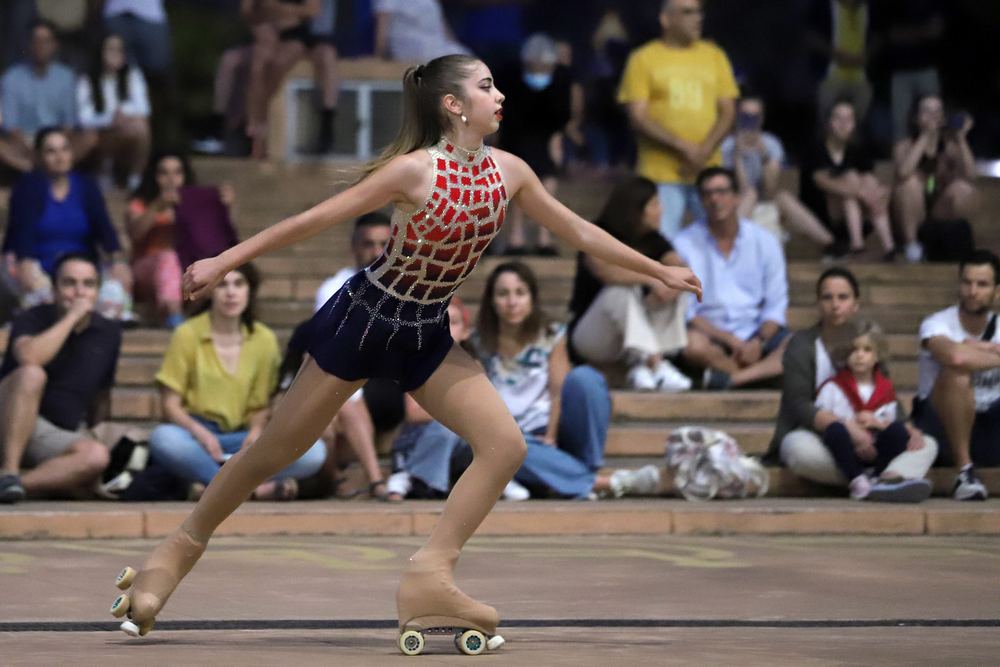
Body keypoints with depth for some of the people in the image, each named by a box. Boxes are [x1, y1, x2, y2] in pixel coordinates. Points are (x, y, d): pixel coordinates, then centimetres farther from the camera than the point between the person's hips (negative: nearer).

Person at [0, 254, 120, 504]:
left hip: (62, 437, 3)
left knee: (97, 456, -31)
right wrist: (71, 317, -20)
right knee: (32, 374, -35)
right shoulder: (31, 320, -3)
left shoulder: (108, 333, 9)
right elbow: (29, 357, -27)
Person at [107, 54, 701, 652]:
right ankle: (183, 546, 23)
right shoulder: (415, 170, -23)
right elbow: (316, 219, -19)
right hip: (366, 319, -6)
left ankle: (431, 577, -9)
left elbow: (578, 230, 7)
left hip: (427, 335, 6)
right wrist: (225, 261, -18)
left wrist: (659, 271, 12)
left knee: (507, 445, -11)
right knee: (275, 452, 4)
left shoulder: (509, 171, -6)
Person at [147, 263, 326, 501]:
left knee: (313, 451, -23)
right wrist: (200, 433, -21)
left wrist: (256, 431, -14)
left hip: (240, 439, 3)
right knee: (163, 439, -39)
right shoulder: (187, 335, -1)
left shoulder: (263, 339, 6)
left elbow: (261, 405, 9)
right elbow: (170, 405, -2)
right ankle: (254, 488, -36)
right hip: (194, 434, -3)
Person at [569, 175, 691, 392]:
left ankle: (642, 366, -31)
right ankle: (655, 366, -44)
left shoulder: (652, 240, 6)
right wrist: (651, 278, -37)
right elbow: (605, 270, -34)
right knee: (622, 290, -33)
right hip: (588, 337, -5)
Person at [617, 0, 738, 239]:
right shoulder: (643, 59, 3)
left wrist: (704, 152, -9)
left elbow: (727, 112, 8)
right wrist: (685, 148, -14)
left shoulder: (714, 56, 13)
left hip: (708, 173, 3)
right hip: (661, 175, -3)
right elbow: (638, 118, -4)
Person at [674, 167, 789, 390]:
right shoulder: (685, 244, -1)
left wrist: (758, 342, -14)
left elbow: (776, 305, 5)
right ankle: (764, 372, -23)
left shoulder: (764, 241, 7)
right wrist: (731, 340, -17)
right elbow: (684, 310, -6)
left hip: (756, 335, 2)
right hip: (709, 333, -2)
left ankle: (732, 378, -40)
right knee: (693, 344, -38)